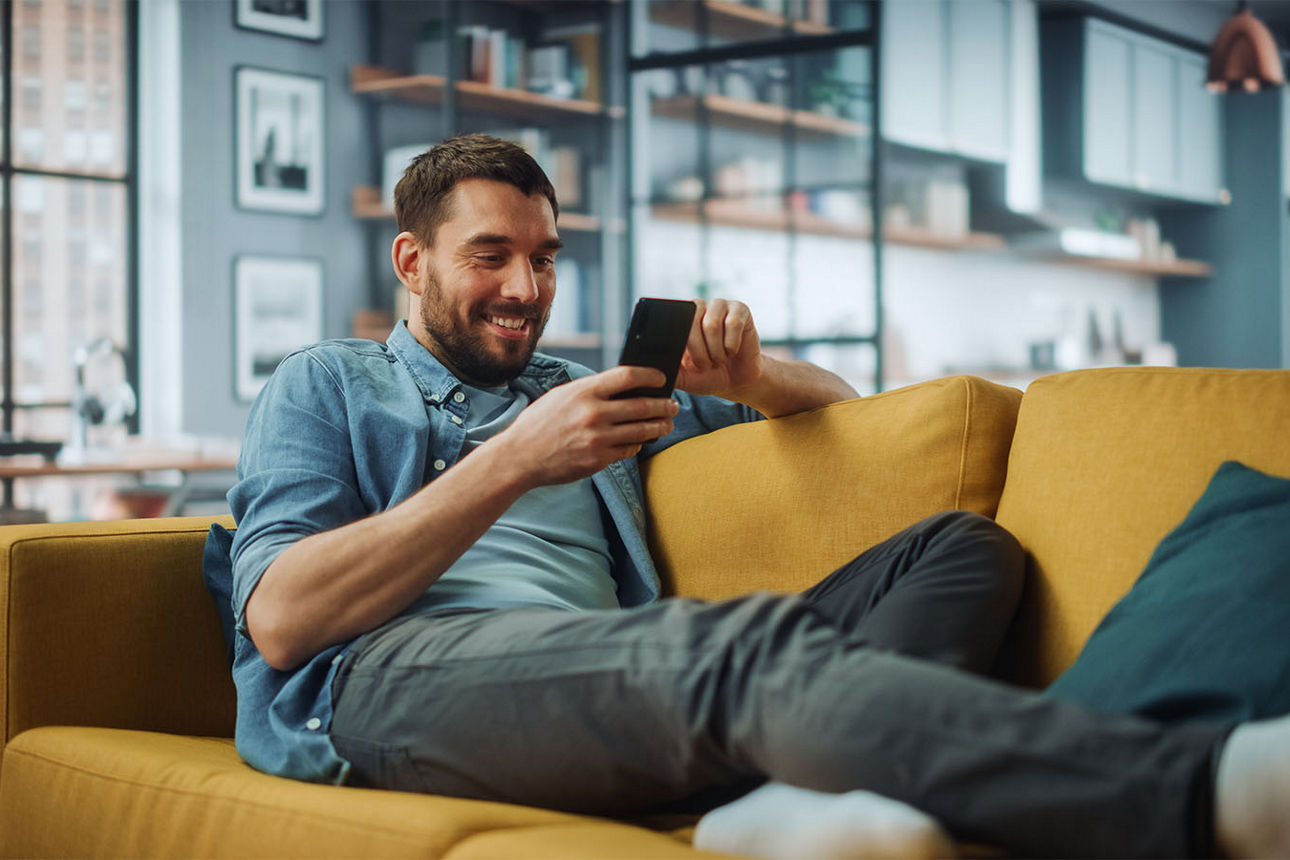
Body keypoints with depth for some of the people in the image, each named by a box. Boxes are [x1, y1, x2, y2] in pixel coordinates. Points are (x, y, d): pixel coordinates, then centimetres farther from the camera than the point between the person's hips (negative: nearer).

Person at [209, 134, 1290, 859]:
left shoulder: (583, 390, 34)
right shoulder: (325, 384, 22)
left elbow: (836, 402, 37)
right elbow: (278, 620, 1)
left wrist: (750, 376, 10)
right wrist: (512, 464, -7)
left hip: (601, 683, 6)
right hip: (391, 677, -5)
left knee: (963, 544, -11)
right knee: (755, 641, -37)